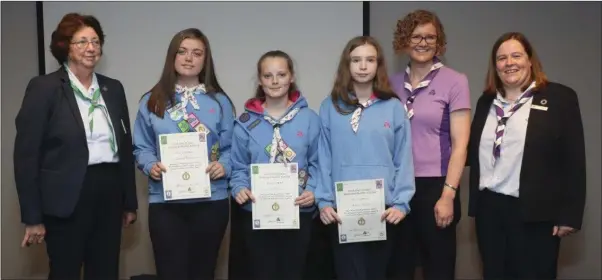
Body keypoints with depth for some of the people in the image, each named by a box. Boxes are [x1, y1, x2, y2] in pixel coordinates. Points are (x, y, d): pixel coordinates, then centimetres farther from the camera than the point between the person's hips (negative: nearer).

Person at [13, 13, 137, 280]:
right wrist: (33, 217, -11)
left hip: (110, 194, 5)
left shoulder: (113, 88, 10)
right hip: (67, 198, -5)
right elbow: (26, 154, -9)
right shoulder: (43, 87, -6)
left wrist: (129, 202, 13)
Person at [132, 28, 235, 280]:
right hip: (165, 202, 0)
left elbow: (231, 147, 5)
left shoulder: (219, 102, 6)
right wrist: (150, 165, -13)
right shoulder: (153, 101, 6)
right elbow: (141, 147, 7)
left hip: (211, 201, 1)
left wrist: (223, 166, -15)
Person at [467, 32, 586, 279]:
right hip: (489, 208, 5)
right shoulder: (486, 101, 14)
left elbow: (573, 160, -6)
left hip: (534, 213, -4)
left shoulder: (560, 97, -2)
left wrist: (569, 214, -9)